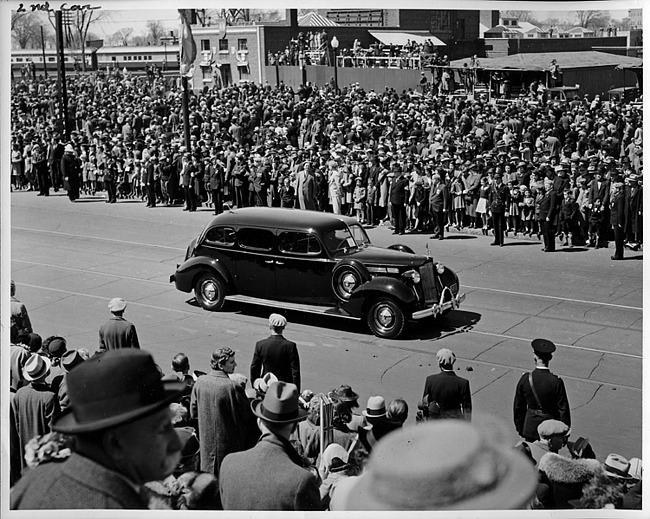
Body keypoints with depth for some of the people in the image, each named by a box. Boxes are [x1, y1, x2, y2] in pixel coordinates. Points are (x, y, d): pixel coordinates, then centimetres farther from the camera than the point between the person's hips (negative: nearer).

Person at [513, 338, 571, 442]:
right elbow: (563, 409, -11)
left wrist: (520, 428, 13)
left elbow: (518, 407, 0)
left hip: (530, 428, 2)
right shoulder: (556, 382, -17)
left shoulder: (525, 379, -10)